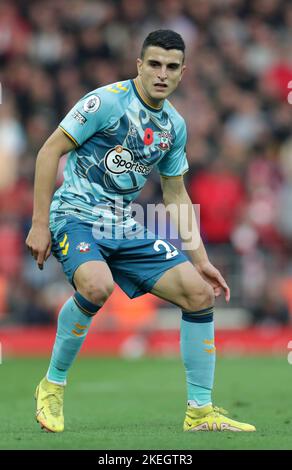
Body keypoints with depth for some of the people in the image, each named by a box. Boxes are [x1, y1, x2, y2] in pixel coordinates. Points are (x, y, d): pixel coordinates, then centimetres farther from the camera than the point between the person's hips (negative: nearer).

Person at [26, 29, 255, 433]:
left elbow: (176, 195, 19)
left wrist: (200, 259, 14)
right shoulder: (108, 101, -12)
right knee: (97, 286, -37)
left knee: (200, 293, -5)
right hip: (77, 215, -7)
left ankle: (201, 412, 3)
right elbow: (50, 151, -10)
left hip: (127, 228, 7)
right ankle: (52, 385, -13)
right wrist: (40, 225, -14)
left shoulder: (174, 125, 9)